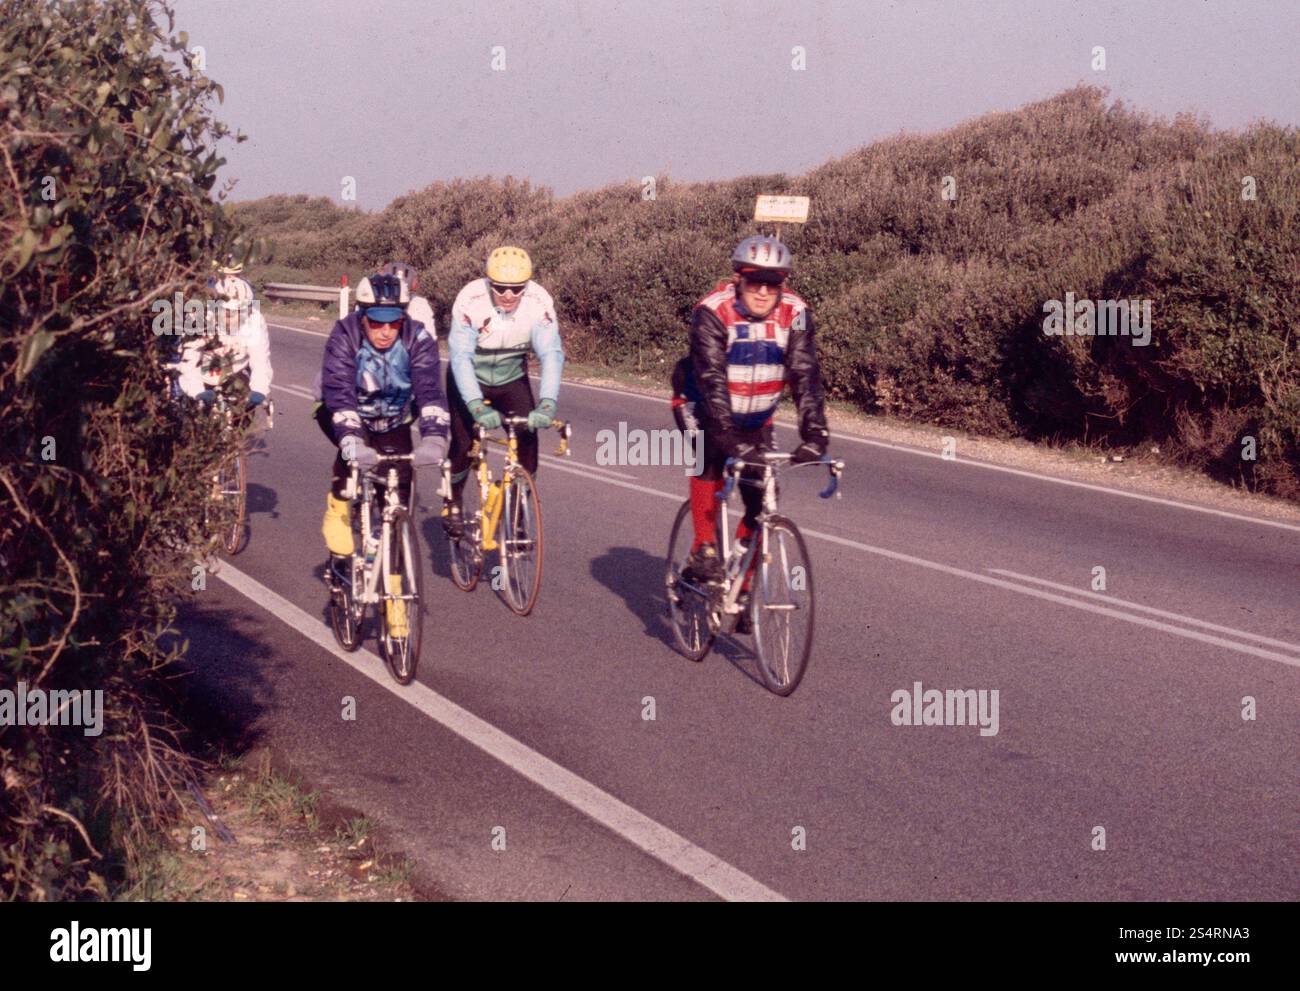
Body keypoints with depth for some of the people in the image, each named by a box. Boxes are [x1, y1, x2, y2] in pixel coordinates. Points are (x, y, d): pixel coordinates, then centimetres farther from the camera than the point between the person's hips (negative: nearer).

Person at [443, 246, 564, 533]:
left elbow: (552, 353, -30)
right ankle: (452, 502, 16)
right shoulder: (470, 299, -30)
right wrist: (477, 406, -46)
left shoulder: (539, 301, -25)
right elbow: (460, 356, -34)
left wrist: (547, 403, -45)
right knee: (464, 443, -13)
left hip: (512, 378, 2)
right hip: (470, 378, -2)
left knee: (527, 442, -13)